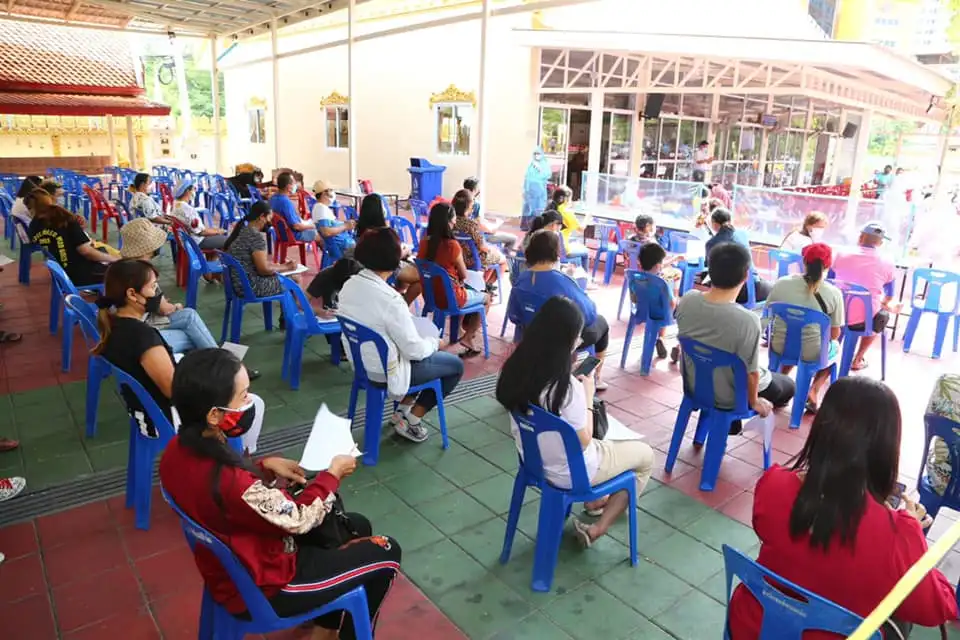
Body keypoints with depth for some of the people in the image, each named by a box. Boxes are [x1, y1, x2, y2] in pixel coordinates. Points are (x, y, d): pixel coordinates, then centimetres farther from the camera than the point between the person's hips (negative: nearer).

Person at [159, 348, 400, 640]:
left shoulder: (179, 450, -13)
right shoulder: (230, 482, -38)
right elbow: (300, 520, -22)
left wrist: (265, 466, -4)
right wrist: (332, 474, -8)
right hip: (262, 588, -8)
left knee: (356, 526, 20)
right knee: (386, 553, 4)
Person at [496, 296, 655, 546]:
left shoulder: (517, 368, -13)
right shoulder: (567, 387, -34)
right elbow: (583, 443, -19)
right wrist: (588, 396, -10)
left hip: (533, 459, 7)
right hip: (569, 472, -7)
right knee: (645, 455, 17)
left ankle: (594, 500, 44)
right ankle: (596, 529, 21)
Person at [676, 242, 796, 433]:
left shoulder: (687, 300, -19)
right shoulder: (747, 320, -34)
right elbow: (750, 373, -22)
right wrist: (754, 402, -2)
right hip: (728, 397, -4)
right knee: (788, 386, 25)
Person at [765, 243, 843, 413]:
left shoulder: (781, 283, -8)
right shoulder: (833, 293, -13)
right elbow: (835, 334, -3)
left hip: (779, 346, 2)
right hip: (812, 353, -2)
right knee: (835, 346, 32)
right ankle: (814, 391, 16)